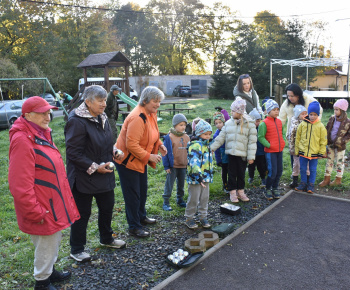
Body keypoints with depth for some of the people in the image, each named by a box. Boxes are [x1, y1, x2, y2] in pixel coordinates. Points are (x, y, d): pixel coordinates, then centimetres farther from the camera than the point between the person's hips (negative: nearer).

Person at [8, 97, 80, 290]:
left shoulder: (41, 134, 7)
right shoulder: (23, 140, -24)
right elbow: (20, 184, -25)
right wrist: (35, 212, -19)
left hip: (53, 201, 9)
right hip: (42, 208, -9)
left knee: (54, 239, 25)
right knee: (47, 245, 9)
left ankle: (49, 271, 46)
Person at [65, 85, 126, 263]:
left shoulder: (101, 118, 6)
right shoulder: (77, 121, -21)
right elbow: (73, 153, -22)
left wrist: (114, 152, 1)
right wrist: (95, 168, -22)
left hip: (104, 175, 8)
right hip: (83, 178, -8)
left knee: (107, 207, 20)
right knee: (82, 213, 6)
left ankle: (106, 239, 43)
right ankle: (76, 250, 27)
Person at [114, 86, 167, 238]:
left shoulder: (151, 113, 3)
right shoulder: (137, 118, -29)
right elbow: (131, 145, -30)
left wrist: (159, 145, -1)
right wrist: (149, 156, -25)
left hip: (140, 160, 10)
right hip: (127, 160, -10)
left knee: (142, 191, 22)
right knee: (132, 195, 1)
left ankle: (141, 217, 42)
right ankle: (134, 227, 15)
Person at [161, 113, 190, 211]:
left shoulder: (186, 137, 5)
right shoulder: (169, 137, -11)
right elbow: (166, 153, -10)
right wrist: (166, 166, -11)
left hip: (183, 166, 5)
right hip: (172, 166, -5)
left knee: (181, 185, 16)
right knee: (169, 185, 2)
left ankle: (180, 200, 32)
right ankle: (166, 202, 12)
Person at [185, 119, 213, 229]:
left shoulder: (206, 145, 13)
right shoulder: (195, 145, -18)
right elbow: (194, 161, -30)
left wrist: (210, 175, 26)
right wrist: (198, 175, -38)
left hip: (206, 177, 8)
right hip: (195, 178, -8)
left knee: (205, 198, 15)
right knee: (194, 199, 2)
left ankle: (203, 217, 29)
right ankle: (189, 219, 18)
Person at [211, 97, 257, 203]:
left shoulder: (249, 124, -6)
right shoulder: (229, 123, 4)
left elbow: (252, 141, -6)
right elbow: (221, 137, 9)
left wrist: (251, 156, -10)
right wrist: (212, 148, 3)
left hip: (242, 154, -2)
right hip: (231, 153, 2)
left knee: (241, 174, 11)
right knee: (232, 173, 7)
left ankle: (240, 191, 28)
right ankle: (233, 192, 20)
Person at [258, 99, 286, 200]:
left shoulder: (279, 122, 10)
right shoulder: (264, 123, -12)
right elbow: (260, 137, -12)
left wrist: (283, 142, 6)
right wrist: (269, 145, -17)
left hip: (280, 150, 7)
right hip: (270, 151, -7)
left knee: (279, 171, 11)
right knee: (272, 172, -6)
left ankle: (275, 188, 28)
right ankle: (267, 190, 14)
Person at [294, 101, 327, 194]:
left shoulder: (320, 126, -4)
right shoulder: (303, 124, -2)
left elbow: (323, 140, 2)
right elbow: (297, 138, 6)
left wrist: (322, 153, 0)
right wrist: (297, 150, 6)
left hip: (315, 153, -1)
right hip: (303, 152, 2)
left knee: (313, 170, 8)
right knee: (303, 169, 11)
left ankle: (311, 185, 21)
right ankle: (303, 183, 26)